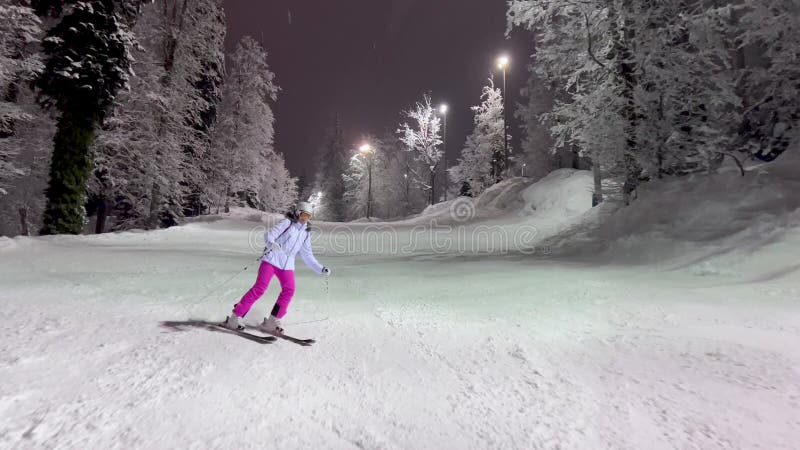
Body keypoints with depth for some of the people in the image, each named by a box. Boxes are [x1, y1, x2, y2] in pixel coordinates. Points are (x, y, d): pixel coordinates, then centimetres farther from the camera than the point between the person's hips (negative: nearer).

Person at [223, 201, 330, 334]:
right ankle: (235, 317, 1)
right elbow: (269, 236, -10)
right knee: (260, 288, -12)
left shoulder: (306, 233, 15)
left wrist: (321, 269, 12)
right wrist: (272, 244, -34)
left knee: (289, 290, -14)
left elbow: (307, 256, 19)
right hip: (272, 259, -5)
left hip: (287, 265, 5)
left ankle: (271, 322, -4)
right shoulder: (287, 223, 0)